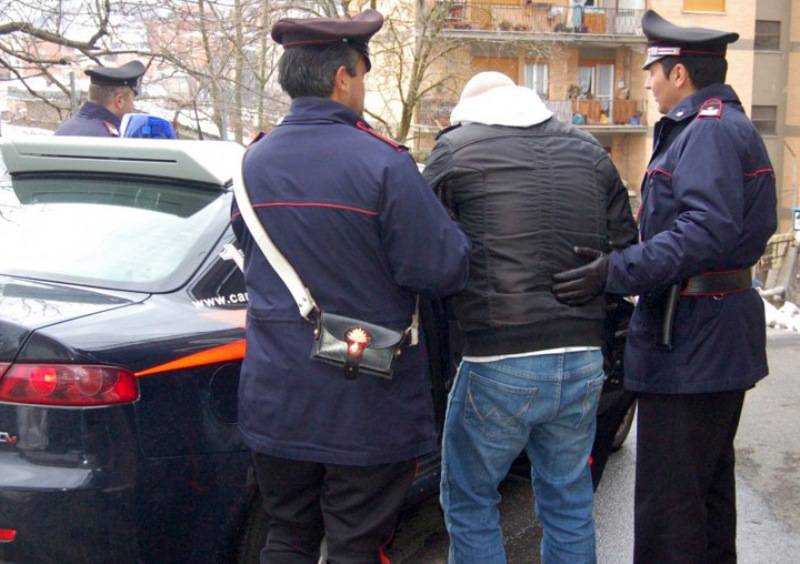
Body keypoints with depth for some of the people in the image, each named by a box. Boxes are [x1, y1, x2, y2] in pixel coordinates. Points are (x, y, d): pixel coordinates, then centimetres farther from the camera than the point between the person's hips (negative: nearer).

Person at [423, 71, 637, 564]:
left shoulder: (455, 149, 0)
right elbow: (626, 252, 14)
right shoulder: (589, 151, 12)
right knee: (570, 504, 18)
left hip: (499, 365, -5)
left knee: (469, 503, 13)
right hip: (584, 362, 5)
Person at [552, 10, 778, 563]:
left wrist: (617, 271, -31)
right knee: (708, 482, 23)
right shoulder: (723, 126, 18)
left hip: (692, 343, -11)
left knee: (669, 502, -7)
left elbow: (706, 230, -29)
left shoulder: (710, 131, -16)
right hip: (719, 336, 11)